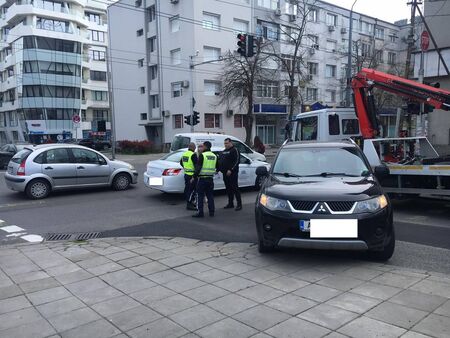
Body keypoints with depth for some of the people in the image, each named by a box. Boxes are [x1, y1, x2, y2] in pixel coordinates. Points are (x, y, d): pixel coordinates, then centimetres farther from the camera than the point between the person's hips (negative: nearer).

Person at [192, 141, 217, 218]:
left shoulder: (202, 155, -10)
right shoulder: (214, 156, 10)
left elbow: (198, 167, -15)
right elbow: (217, 166, 19)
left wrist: (194, 177, -12)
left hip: (202, 179, -6)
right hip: (210, 178, 6)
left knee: (200, 195, -1)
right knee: (210, 195, 13)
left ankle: (200, 212, -2)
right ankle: (211, 212, 15)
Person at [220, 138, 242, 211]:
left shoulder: (234, 150, -6)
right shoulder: (224, 151, 20)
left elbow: (236, 161, -15)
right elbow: (221, 161, 25)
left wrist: (231, 170, -21)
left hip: (232, 173, -8)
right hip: (225, 173, 8)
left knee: (235, 188, -8)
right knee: (228, 189, 11)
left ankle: (239, 204, -5)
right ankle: (230, 203, 19)